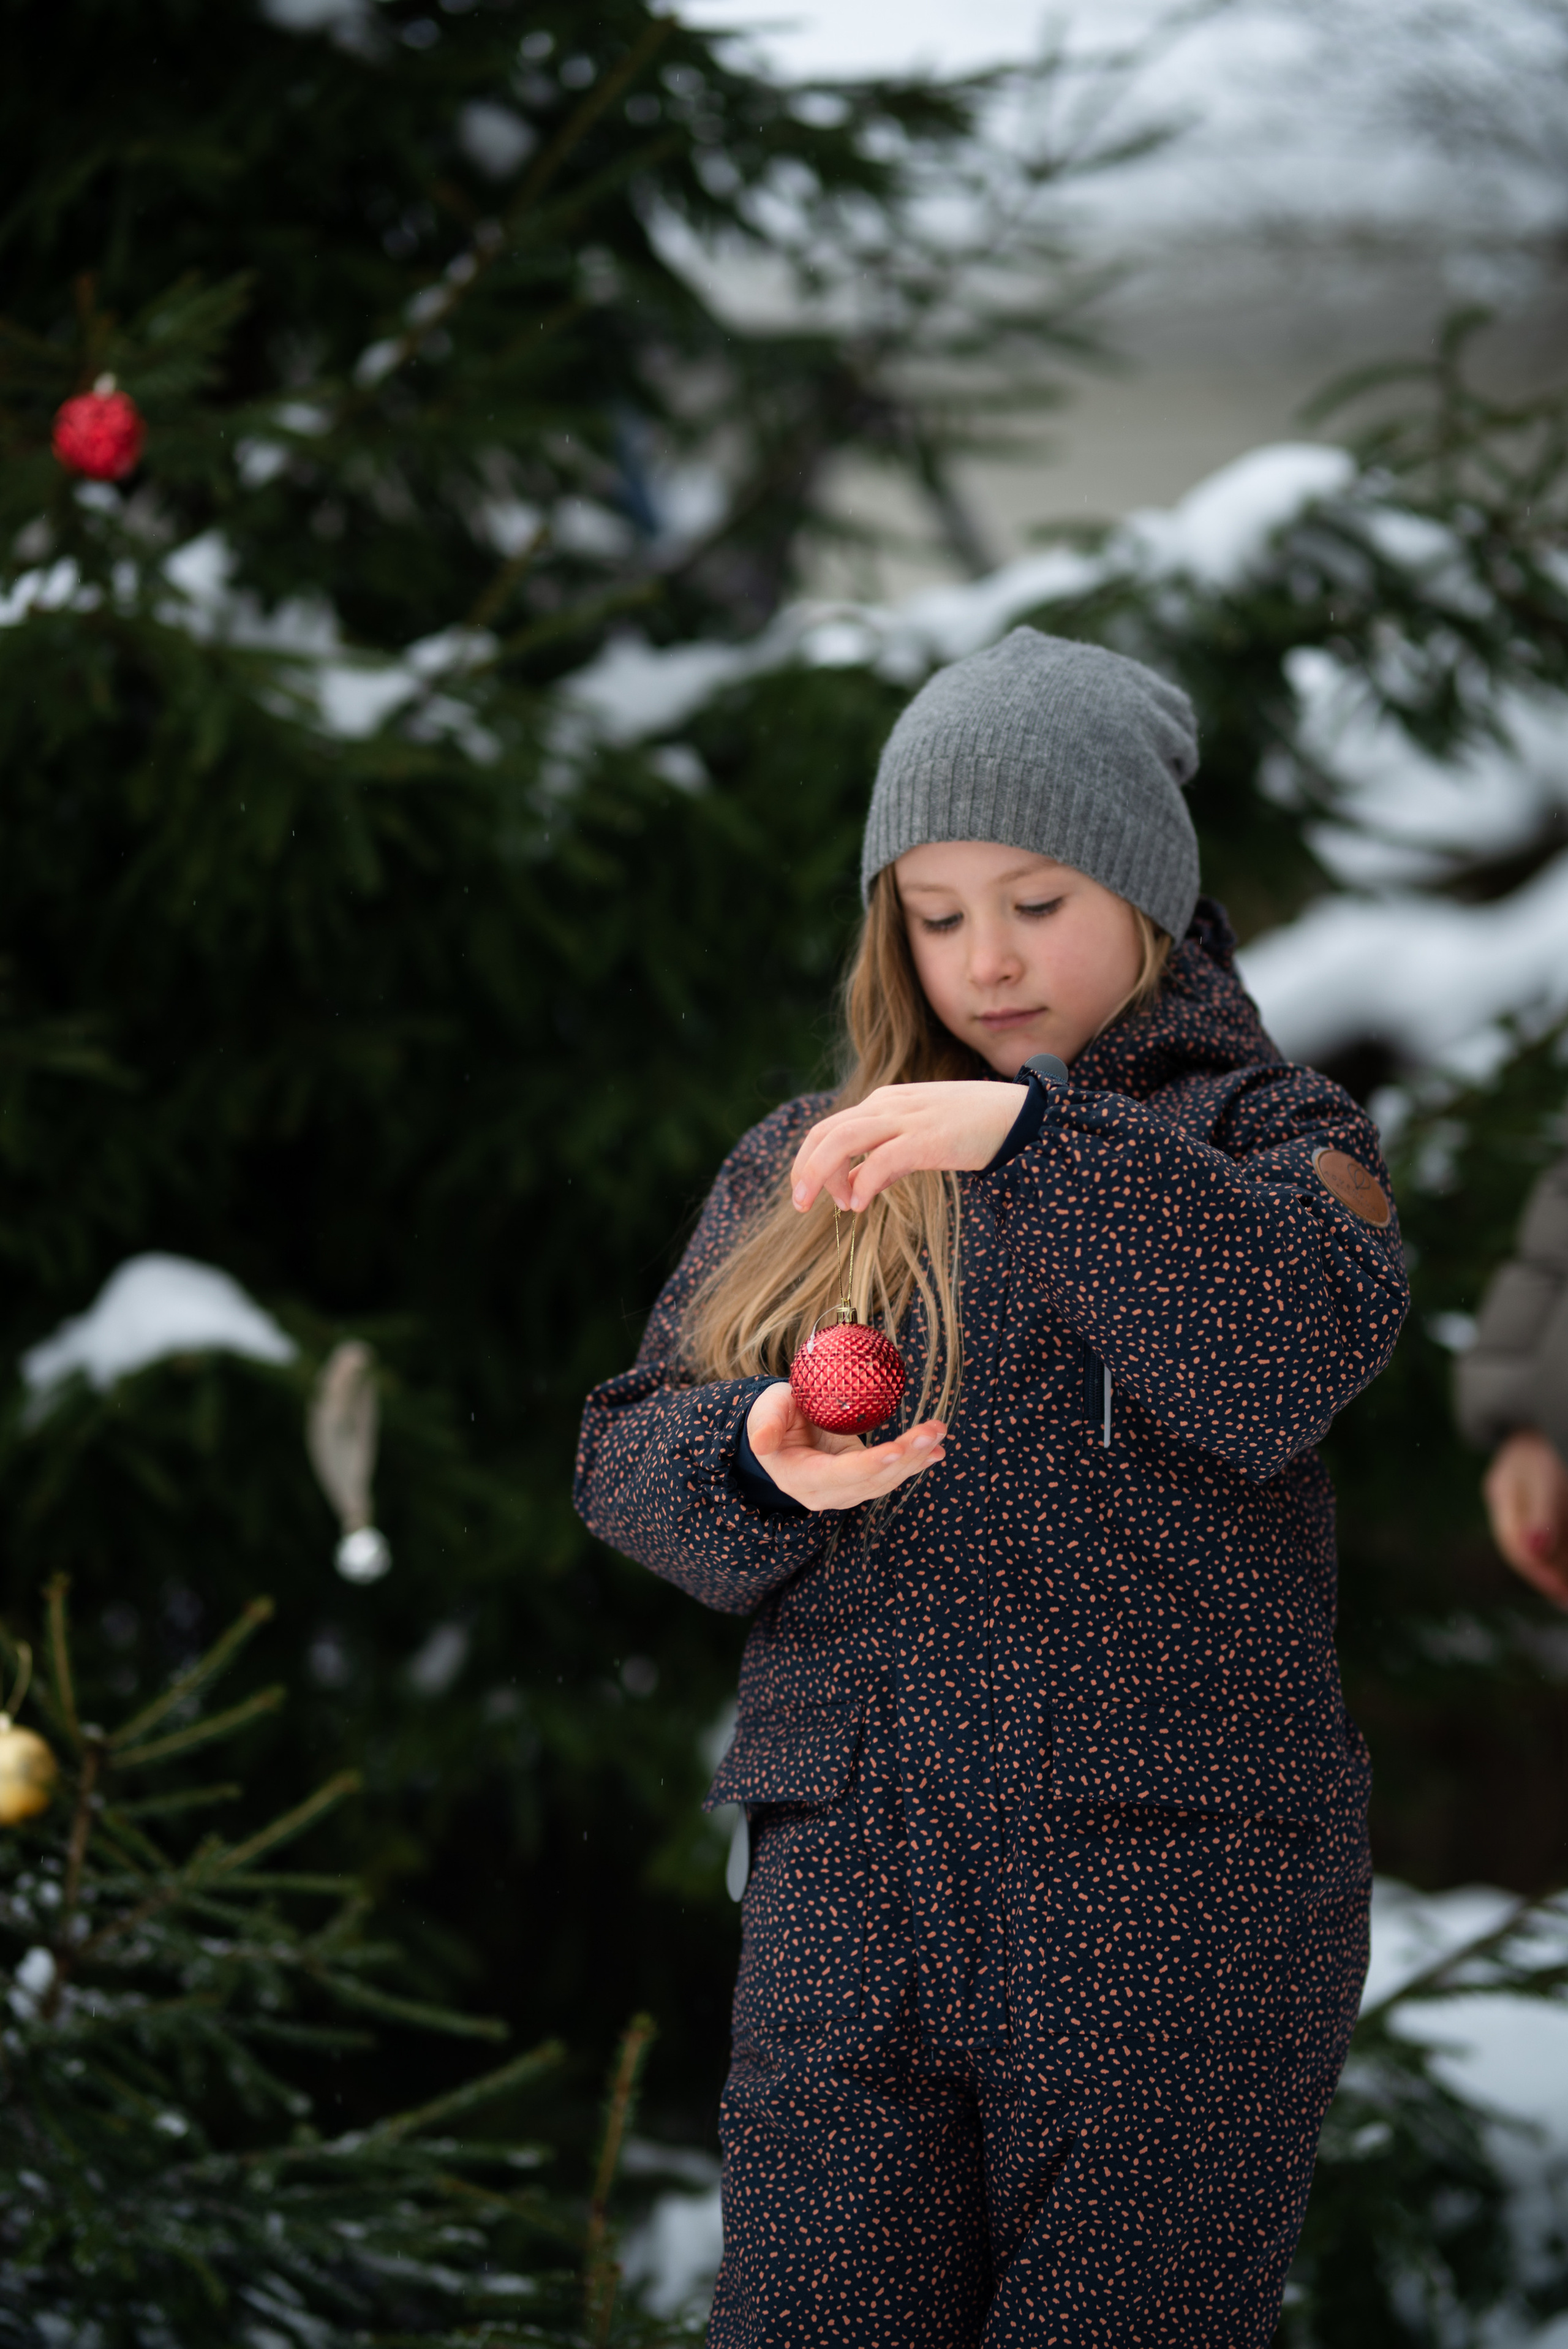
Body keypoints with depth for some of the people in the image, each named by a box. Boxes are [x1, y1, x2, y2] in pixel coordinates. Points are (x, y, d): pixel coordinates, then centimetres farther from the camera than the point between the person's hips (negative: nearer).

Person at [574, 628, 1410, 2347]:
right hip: (848, 1887, 3)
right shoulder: (794, 1171, 19)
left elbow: (1304, 1347, -14)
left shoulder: (1253, 1132, 7)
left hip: (1168, 1898, -3)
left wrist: (1033, 1139, -24)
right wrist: (757, 1461, -10)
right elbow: (628, 1459, 12)